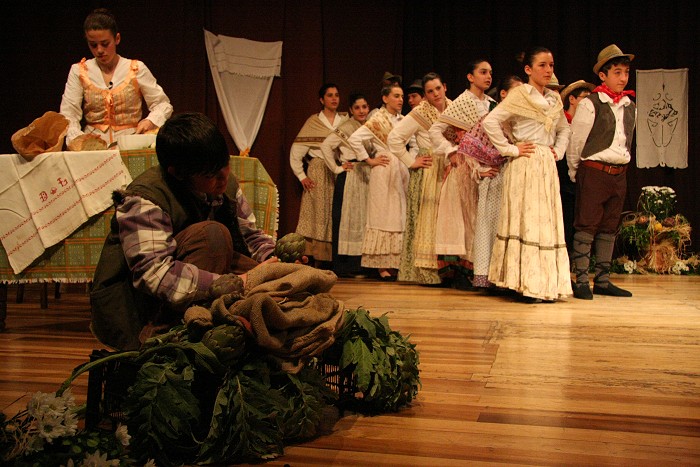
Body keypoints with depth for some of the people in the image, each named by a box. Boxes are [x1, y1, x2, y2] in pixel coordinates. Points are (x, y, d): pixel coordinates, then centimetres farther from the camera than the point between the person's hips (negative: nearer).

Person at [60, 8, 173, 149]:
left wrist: (150, 121, -16)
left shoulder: (136, 69, 4)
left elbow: (163, 105, 6)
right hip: (93, 143, 1)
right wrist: (77, 138, -21)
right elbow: (68, 114, 1)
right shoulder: (79, 71, 7)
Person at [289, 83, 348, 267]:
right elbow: (296, 152, 3)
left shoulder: (346, 120, 11)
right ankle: (318, 264, -3)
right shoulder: (313, 122, 5)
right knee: (318, 215, -5)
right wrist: (301, 176, -2)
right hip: (319, 173, -2)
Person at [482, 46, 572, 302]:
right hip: (524, 166, -7)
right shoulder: (519, 95, -5)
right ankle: (525, 284, -1)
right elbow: (490, 121, -14)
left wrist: (558, 150, 10)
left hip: (547, 166, 7)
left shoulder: (554, 99, 15)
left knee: (548, 222, 6)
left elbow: (564, 129, 28)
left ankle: (545, 283, 12)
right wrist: (510, 149, -13)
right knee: (525, 220, -6)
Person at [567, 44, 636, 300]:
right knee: (586, 227, -4)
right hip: (593, 171, -6)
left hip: (619, 174, 6)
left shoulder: (630, 107, 10)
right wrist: (575, 173, 3)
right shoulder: (590, 105, -8)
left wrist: (619, 168, 18)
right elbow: (575, 142, -4)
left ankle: (602, 281, 17)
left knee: (609, 229, 10)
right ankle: (581, 282, 0)